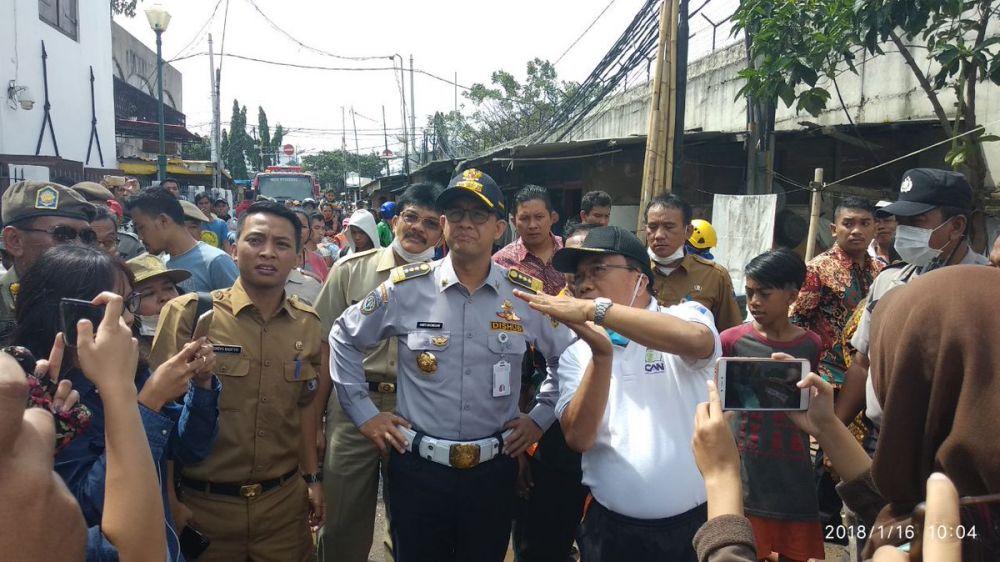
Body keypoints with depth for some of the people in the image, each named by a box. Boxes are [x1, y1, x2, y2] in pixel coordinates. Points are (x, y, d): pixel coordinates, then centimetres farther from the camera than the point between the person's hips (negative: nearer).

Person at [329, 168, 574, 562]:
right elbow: (344, 338, 7)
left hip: (493, 470, 1)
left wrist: (540, 418, 4)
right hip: (418, 468, -1)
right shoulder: (406, 288, -6)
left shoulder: (527, 295, -4)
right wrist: (363, 413, 3)